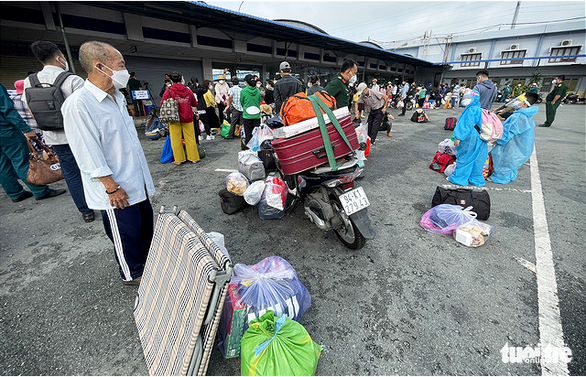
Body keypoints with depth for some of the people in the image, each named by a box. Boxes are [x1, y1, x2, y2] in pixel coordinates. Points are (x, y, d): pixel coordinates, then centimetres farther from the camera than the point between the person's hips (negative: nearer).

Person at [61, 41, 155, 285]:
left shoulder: (117, 96, 9)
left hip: (138, 182, 8)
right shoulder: (79, 104, -19)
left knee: (146, 224, 20)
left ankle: (146, 261, 43)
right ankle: (132, 274, 32)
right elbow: (88, 155, -20)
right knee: (126, 234, 9)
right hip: (117, 191, -8)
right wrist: (112, 188, -17)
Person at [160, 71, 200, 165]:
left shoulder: (169, 91, -6)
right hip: (187, 118, 2)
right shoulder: (188, 90, 2)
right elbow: (195, 104, 10)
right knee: (190, 138, 8)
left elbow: (163, 104, -8)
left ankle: (178, 160, 11)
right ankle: (194, 158, 13)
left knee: (176, 139, 6)